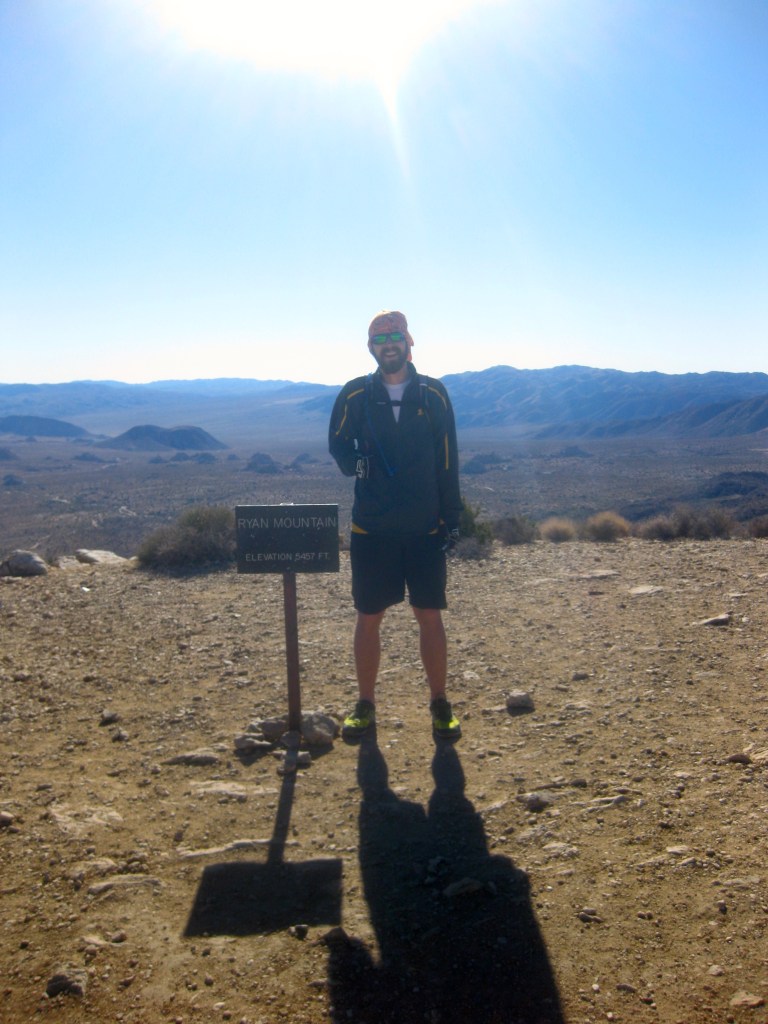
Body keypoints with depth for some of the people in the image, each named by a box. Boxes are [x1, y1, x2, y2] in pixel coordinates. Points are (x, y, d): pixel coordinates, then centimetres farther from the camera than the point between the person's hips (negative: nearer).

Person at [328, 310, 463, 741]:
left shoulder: (433, 393, 3)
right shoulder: (354, 395, 3)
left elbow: (448, 460, 4)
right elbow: (337, 444, 7)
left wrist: (452, 518, 0)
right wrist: (352, 460, -17)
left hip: (425, 528, 0)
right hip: (371, 528, 0)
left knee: (430, 617, 5)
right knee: (368, 618, 7)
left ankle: (440, 704, 20)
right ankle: (366, 705, 21)